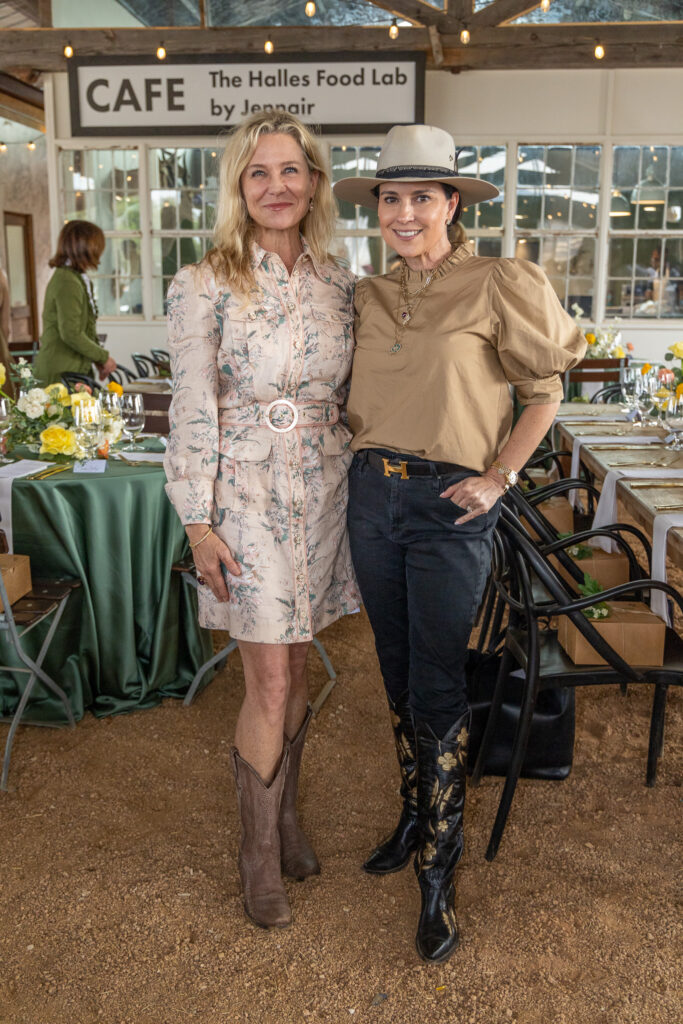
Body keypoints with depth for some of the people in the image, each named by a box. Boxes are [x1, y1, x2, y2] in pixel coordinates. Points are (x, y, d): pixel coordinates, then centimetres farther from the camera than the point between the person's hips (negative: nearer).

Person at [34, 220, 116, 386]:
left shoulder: (79, 279, 17)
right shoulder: (67, 282, -15)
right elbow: (71, 334, -21)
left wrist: (98, 359, 12)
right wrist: (104, 357, -11)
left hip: (77, 370, 9)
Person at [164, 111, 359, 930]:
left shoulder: (338, 283, 5)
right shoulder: (204, 287, -9)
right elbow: (192, 411, -9)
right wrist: (198, 524, -11)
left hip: (323, 494, 4)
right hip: (247, 498, -4)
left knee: (295, 671, 15)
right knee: (269, 686, 0)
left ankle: (285, 815, 36)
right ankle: (259, 851, 21)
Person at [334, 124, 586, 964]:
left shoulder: (497, 286, -7)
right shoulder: (368, 296, 9)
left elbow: (544, 389, -1)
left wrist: (500, 475, -7)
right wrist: (366, 453, 7)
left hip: (449, 505, -5)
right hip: (371, 494, 6)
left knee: (436, 688, -2)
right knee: (397, 672, 15)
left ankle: (438, 875, 15)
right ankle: (416, 815, 35)